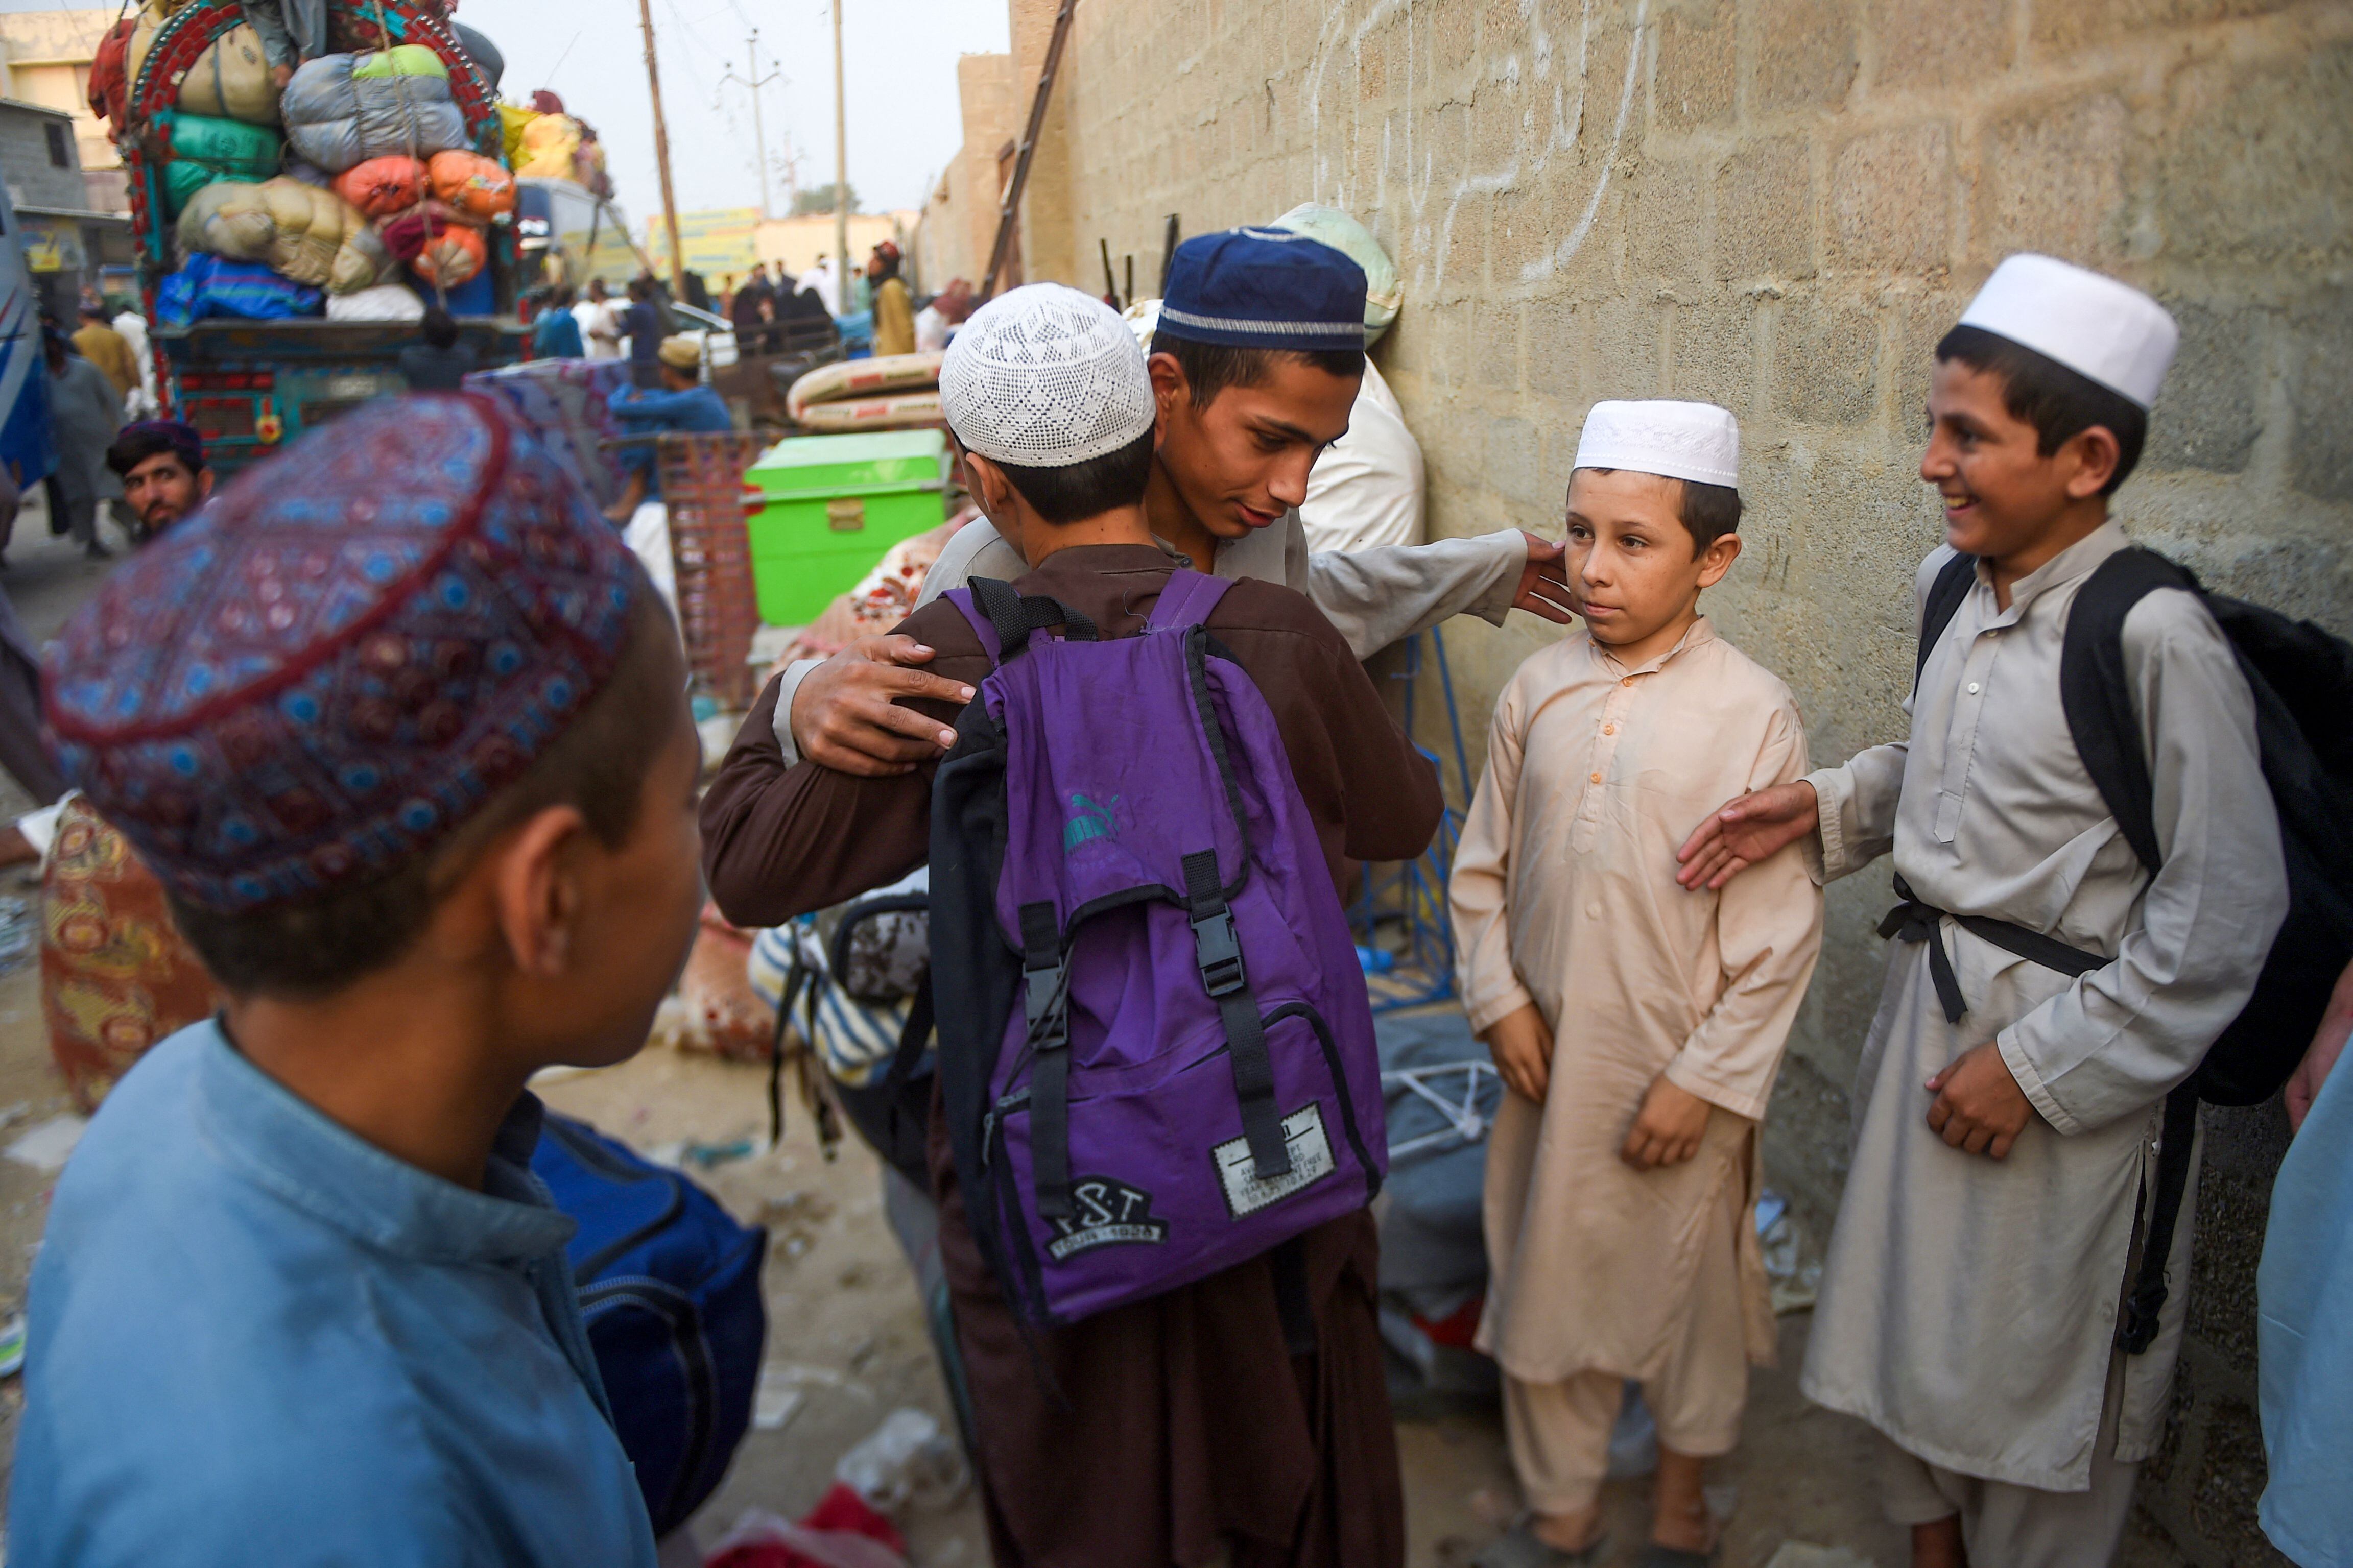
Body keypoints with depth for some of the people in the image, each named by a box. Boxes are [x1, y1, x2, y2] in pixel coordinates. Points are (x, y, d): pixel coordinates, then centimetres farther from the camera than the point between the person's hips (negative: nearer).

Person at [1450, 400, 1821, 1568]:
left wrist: (1707, 1076, -11)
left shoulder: (1753, 714, -13)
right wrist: (1499, 996, -3)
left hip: (1684, 1071, -3)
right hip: (1546, 1056, 3)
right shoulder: (1538, 691, -2)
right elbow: (1482, 866, 6)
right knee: (1546, 1274, 16)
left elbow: (1781, 932, -10)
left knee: (1686, 1282, 16)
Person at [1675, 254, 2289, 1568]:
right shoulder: (1954, 587, 1)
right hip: (1932, 1003, 7)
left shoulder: (2155, 637, -21)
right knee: (1914, 1315, 21)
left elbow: (2226, 912, -19)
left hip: (2070, 1054, -7)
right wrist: (1826, 806, 2)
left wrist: (2039, 1064, -16)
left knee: (2040, 1374, 12)